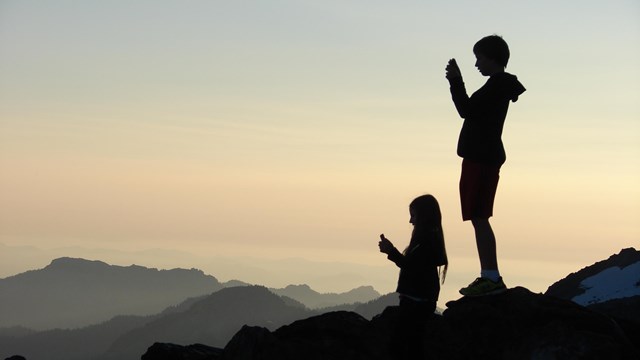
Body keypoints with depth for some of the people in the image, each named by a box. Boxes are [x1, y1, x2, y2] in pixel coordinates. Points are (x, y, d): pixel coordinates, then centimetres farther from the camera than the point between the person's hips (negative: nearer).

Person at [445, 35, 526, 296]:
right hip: (482, 157, 11)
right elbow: (472, 112, 24)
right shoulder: (501, 85, 19)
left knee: (479, 218, -13)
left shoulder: (497, 85, -14)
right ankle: (488, 276, 13)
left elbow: (467, 111, -19)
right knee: (479, 219, 12)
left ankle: (492, 277, -15)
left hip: (482, 159, -11)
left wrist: (455, 80, -14)